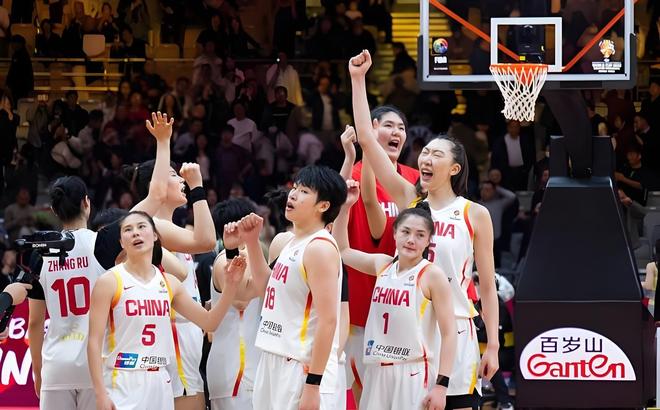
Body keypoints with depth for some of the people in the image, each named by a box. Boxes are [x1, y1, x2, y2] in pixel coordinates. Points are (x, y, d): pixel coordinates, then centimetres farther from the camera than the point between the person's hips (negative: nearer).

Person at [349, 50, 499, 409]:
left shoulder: (475, 215, 1)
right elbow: (366, 137, 1)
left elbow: (487, 286, 3)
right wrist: (358, 79, -4)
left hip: (454, 330, -3)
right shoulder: (408, 200, 7)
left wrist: (492, 346, -2)